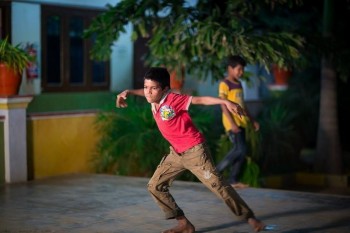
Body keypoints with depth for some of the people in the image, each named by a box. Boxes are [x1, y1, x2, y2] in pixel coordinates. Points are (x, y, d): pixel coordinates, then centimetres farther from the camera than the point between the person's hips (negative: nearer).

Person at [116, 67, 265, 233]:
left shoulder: (173, 99, -21)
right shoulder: (154, 101, 0)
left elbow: (200, 100, -25)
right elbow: (145, 93, 25)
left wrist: (226, 102, -34)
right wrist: (127, 92, 17)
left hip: (194, 151, -8)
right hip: (176, 153, 8)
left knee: (217, 185, -9)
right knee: (154, 186, 4)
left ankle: (250, 218, 3)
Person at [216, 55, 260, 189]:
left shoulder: (239, 84, 16)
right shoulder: (225, 84, -9)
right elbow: (223, 105, -16)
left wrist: (252, 120, 22)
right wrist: (232, 123, -24)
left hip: (240, 122, 8)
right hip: (232, 123, -8)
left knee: (242, 151, 5)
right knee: (239, 149, -16)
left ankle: (233, 180, 10)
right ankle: (215, 172, -6)